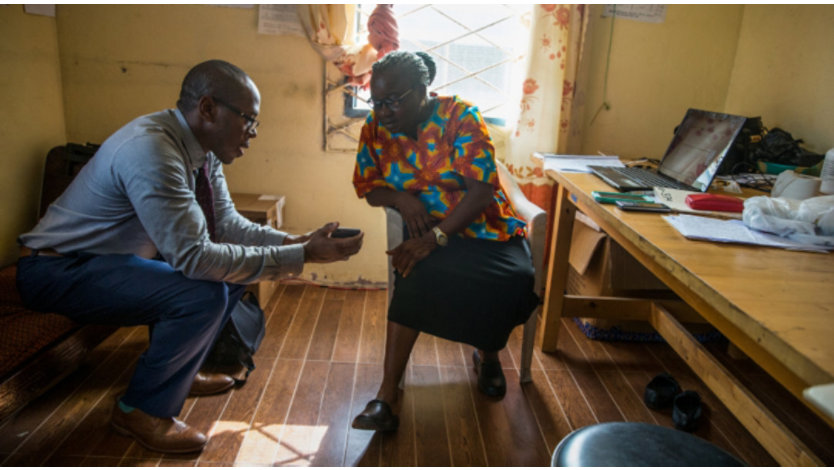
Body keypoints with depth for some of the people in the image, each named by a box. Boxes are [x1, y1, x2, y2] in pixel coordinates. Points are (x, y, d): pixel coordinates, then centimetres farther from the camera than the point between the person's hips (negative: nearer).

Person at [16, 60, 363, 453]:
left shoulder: (202, 148, -4)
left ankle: (178, 372, 22)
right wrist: (300, 256, -32)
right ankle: (141, 410, -3)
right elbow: (194, 256, -34)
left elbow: (225, 224, 1)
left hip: (113, 258, 9)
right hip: (56, 270, -9)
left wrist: (294, 241, -14)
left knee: (231, 267, 6)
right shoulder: (151, 151, -32)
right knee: (204, 294, -27)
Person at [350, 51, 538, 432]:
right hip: (427, 230, 2)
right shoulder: (376, 128, 1)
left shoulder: (460, 117, -11)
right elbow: (369, 188, 7)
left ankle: (488, 355, 6)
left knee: (515, 279, -29)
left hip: (485, 228, -1)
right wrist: (400, 198, -16)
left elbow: (482, 189, -19)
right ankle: (388, 393, -24)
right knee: (419, 276, -32)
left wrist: (436, 237, -30)